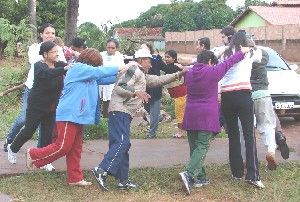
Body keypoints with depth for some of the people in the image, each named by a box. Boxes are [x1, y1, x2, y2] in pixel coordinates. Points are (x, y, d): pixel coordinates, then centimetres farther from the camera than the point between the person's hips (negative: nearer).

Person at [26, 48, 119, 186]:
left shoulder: (89, 75, 16)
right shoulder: (78, 68, -11)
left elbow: (105, 79, 16)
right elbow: (99, 72, -20)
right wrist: (119, 68, -16)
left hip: (78, 117, 9)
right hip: (69, 115, -9)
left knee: (76, 149, 10)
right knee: (63, 147, -6)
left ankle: (75, 178, 15)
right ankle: (34, 155, 12)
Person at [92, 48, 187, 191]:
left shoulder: (142, 75, 27)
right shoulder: (134, 70, -4)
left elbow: (157, 80, 30)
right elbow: (119, 87, -15)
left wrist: (178, 75, 27)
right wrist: (136, 92, -26)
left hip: (124, 113, 10)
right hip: (120, 111, -10)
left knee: (123, 145, 9)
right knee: (121, 143, -20)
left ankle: (123, 180, 11)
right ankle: (102, 171, -28)